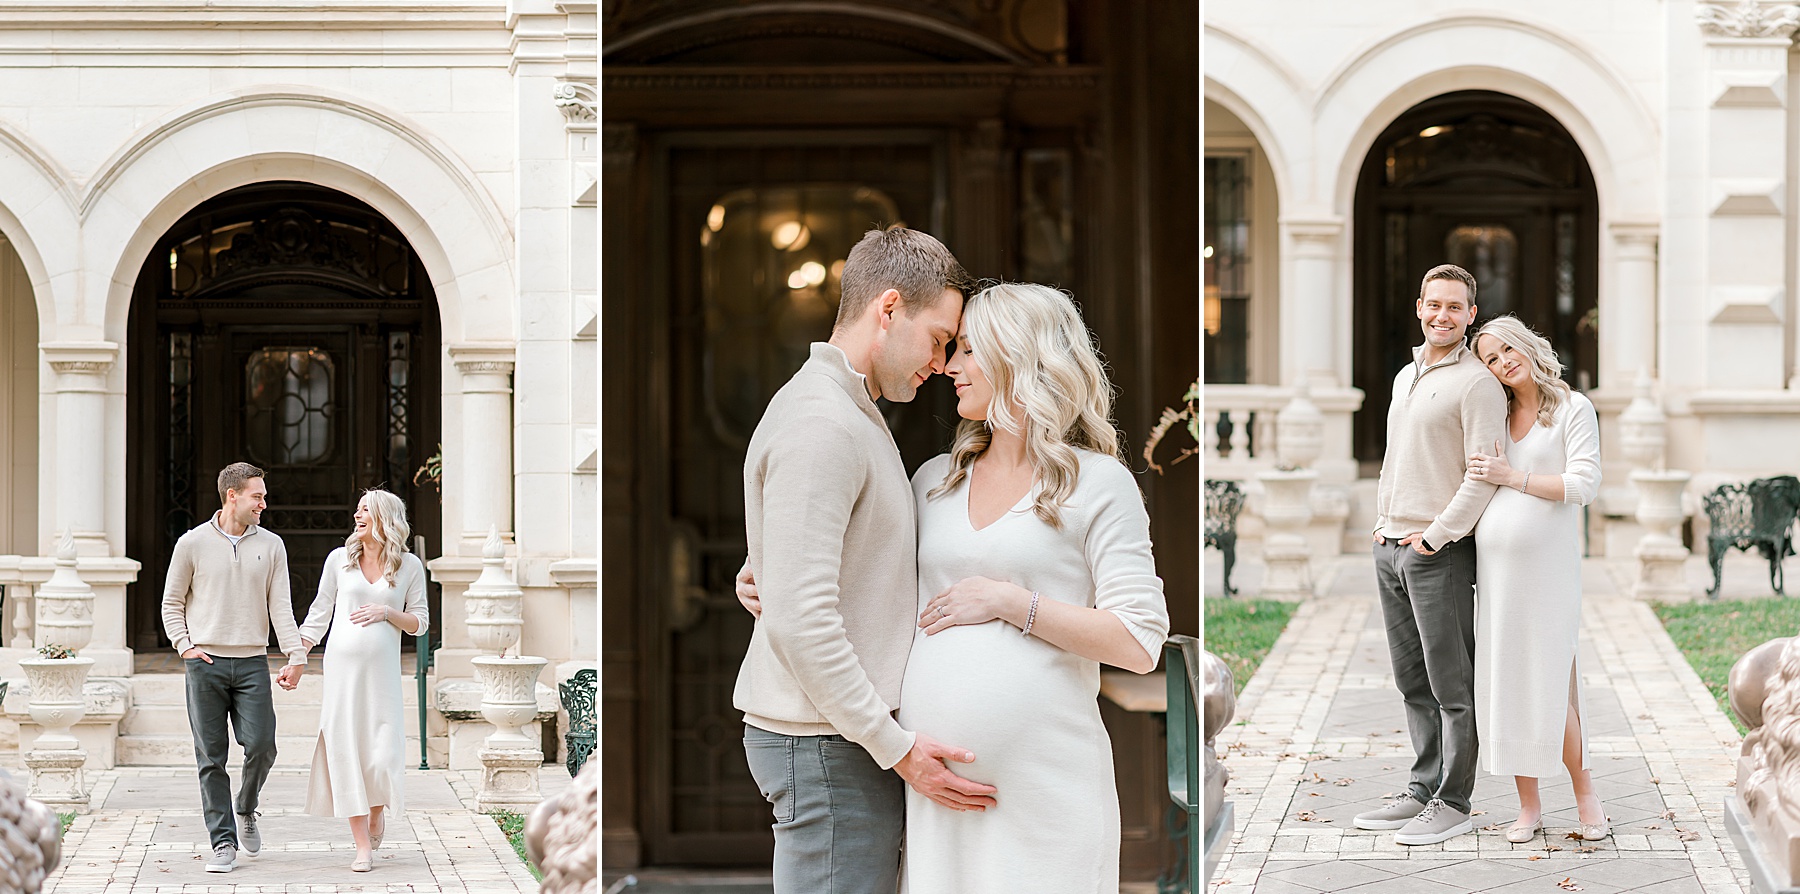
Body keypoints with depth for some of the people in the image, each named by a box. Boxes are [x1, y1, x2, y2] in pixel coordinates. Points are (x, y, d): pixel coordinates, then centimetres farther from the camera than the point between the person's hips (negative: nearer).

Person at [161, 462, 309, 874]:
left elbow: (280, 607, 5)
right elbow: (172, 603, 10)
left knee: (261, 746, -9)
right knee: (211, 758, -1)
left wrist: (296, 656, -7)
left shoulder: (271, 545, 9)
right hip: (205, 664, -1)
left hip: (252, 662, 1)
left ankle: (246, 810, 20)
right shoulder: (193, 543, 3)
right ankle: (223, 842, 4)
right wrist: (184, 646, -4)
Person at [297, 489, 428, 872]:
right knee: (346, 750, -4)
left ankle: (377, 809, 27)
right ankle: (363, 847, 2)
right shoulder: (340, 559, 6)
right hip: (342, 664, 1)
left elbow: (419, 623, 7)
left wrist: (386, 612, -11)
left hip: (382, 669, -1)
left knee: (383, 753, -8)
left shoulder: (409, 566, 4)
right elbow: (319, 613, 11)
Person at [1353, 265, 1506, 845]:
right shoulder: (1405, 377, 18)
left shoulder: (1477, 383, -8)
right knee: (1413, 682, 12)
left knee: (1451, 684, -3)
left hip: (1440, 554, -8)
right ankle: (1423, 789, 19)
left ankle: (1453, 803, 1)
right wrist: (1383, 523, 14)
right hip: (1390, 550, 8)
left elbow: (1483, 475, -15)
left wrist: (1434, 536, -15)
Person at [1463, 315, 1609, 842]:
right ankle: (1529, 805, 12)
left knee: (1548, 686, -7)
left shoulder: (1573, 409, -1)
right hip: (1493, 564, 5)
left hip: (1547, 566, -5)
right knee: (1503, 684, 3)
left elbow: (1584, 486, -11)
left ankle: (1584, 794, 11)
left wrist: (1511, 476, -14)